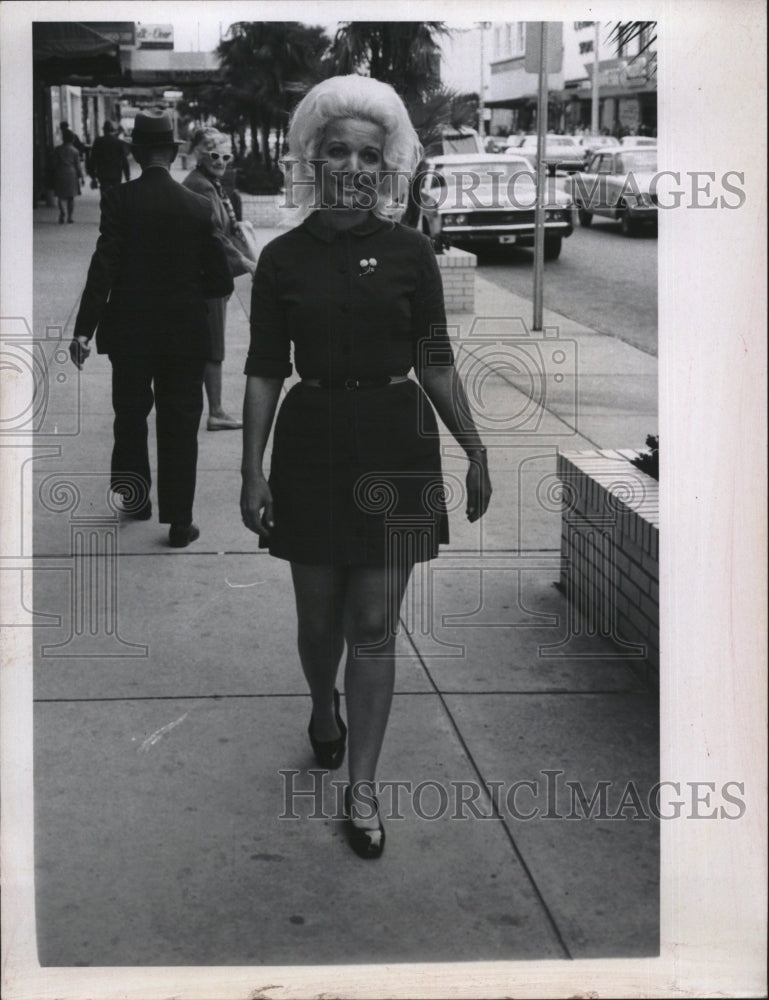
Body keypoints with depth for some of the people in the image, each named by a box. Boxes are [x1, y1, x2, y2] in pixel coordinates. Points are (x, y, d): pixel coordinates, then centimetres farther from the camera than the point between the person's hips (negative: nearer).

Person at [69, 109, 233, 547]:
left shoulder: (119, 199, -11)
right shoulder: (198, 206, -7)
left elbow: (104, 267, -18)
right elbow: (221, 281, -5)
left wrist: (84, 328, -16)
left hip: (129, 333, 0)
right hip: (184, 335, 0)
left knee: (130, 418, 20)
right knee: (179, 428, 7)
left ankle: (136, 499, 34)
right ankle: (179, 522, 8)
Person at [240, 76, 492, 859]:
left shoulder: (410, 254, -1)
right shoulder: (283, 258, -1)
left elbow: (436, 362, 3)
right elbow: (264, 370, 1)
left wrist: (475, 450, 0)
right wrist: (252, 471, -3)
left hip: (394, 447, -1)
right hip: (312, 443, 1)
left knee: (374, 627, 2)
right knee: (319, 616, 14)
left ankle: (361, 788, 11)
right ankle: (324, 708, 47)